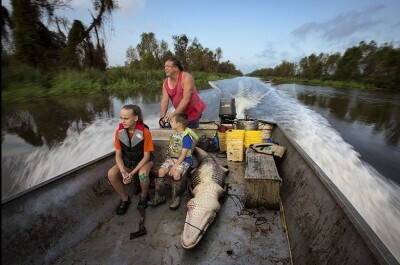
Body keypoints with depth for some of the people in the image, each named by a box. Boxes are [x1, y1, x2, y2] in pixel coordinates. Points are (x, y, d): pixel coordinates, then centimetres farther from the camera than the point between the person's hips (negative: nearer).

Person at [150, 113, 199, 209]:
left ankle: (176, 197, -5)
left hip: (184, 160, -7)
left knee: (176, 174, -30)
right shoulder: (174, 134, 7)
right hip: (172, 158, 7)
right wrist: (169, 160, 2)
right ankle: (160, 196, 3)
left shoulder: (186, 136, -17)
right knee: (161, 171, -13)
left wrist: (175, 166, -21)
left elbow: (183, 155, -18)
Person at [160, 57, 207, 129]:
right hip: (182, 114, 6)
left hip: (195, 112, -6)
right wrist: (162, 117, -19)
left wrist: (173, 114, -31)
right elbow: (164, 101, -5)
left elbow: (186, 99, -26)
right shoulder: (165, 83, 2)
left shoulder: (186, 77, -17)